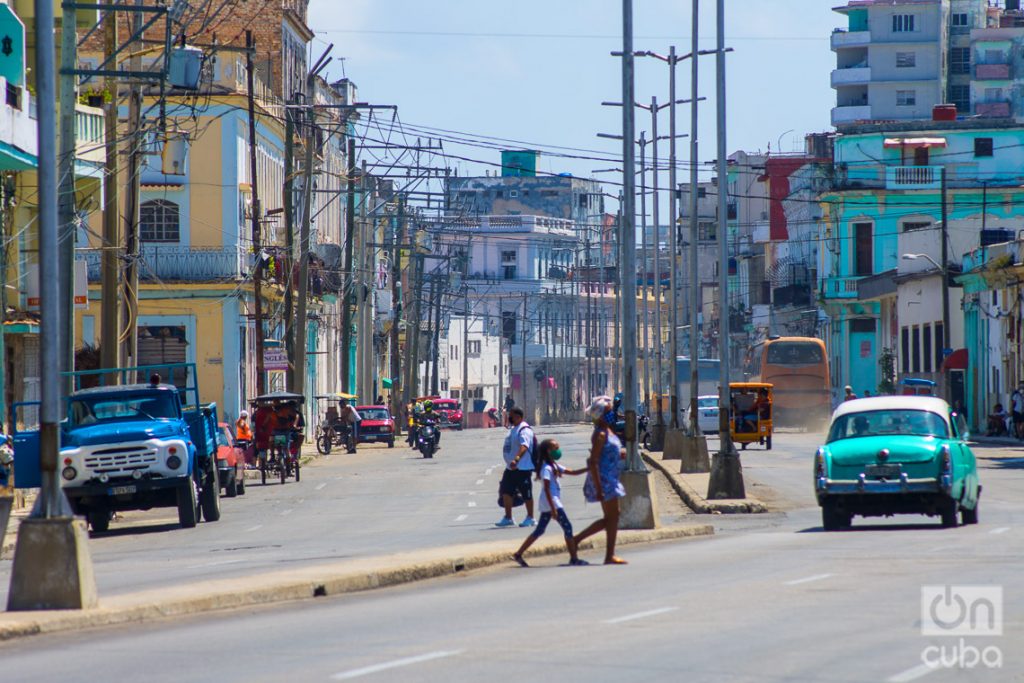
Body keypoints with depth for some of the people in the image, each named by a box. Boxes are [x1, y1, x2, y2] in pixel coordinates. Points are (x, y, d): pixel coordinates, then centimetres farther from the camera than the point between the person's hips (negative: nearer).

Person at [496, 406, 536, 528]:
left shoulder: (524, 430, -18)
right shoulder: (513, 429, 15)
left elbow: (524, 446, -33)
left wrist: (516, 459, -47)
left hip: (522, 468, -10)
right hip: (511, 467, 10)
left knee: (526, 494, 1)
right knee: (506, 491, 7)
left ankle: (530, 518, 12)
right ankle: (508, 518, 15)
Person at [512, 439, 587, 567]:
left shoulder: (554, 466, 16)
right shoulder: (547, 468, -14)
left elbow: (572, 472, 17)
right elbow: (547, 489, -19)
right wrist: (553, 508, -23)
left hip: (547, 503, 10)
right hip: (551, 502, -10)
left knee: (539, 530, 11)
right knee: (567, 528, -6)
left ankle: (518, 554, 9)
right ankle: (574, 558, -4)